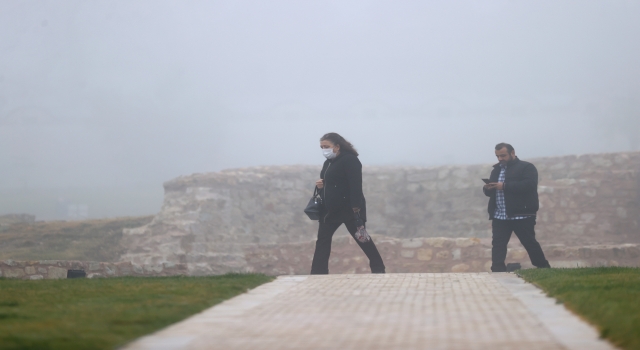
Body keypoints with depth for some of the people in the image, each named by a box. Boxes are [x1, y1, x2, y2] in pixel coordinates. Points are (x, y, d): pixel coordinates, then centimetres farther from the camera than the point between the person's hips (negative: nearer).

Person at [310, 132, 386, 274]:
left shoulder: (349, 160, -13)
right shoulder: (328, 163, 15)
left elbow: (355, 185, -21)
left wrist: (356, 208, -28)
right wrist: (320, 186, 1)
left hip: (349, 209, -9)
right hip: (331, 209, 9)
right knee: (322, 240, 6)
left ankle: (378, 268, 7)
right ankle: (318, 272, 8)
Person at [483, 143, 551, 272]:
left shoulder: (526, 167, -2)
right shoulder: (496, 170, 20)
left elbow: (529, 185, -19)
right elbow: (490, 192, 21)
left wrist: (504, 186, -22)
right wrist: (488, 188, -6)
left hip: (521, 215, -6)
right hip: (499, 216, 6)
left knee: (530, 243, 0)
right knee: (497, 244, -2)